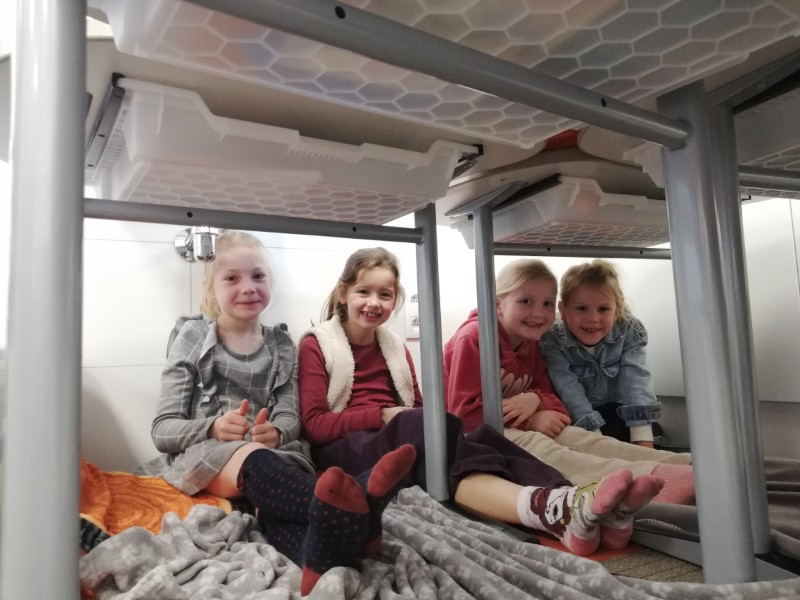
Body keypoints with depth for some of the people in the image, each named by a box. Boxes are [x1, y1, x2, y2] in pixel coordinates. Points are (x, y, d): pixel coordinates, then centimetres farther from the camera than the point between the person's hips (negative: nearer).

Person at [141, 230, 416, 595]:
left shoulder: (280, 346, 12)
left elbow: (290, 419, 4)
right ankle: (350, 514, -63)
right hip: (201, 455, -2)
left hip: (271, 455, 3)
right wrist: (213, 428, -23)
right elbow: (162, 430, -1)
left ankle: (321, 553, -66)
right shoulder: (193, 339, 3)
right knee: (253, 458, -37)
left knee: (275, 501, -34)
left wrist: (275, 432, -21)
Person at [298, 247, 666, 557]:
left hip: (402, 443, 5)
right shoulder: (316, 346, 2)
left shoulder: (395, 348, 18)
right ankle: (550, 508, -59)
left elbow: (418, 406, 12)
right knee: (422, 427, -37)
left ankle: (576, 506, -51)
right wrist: (383, 415, -16)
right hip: (345, 449, -5)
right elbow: (314, 425, -6)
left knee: (478, 440, -28)